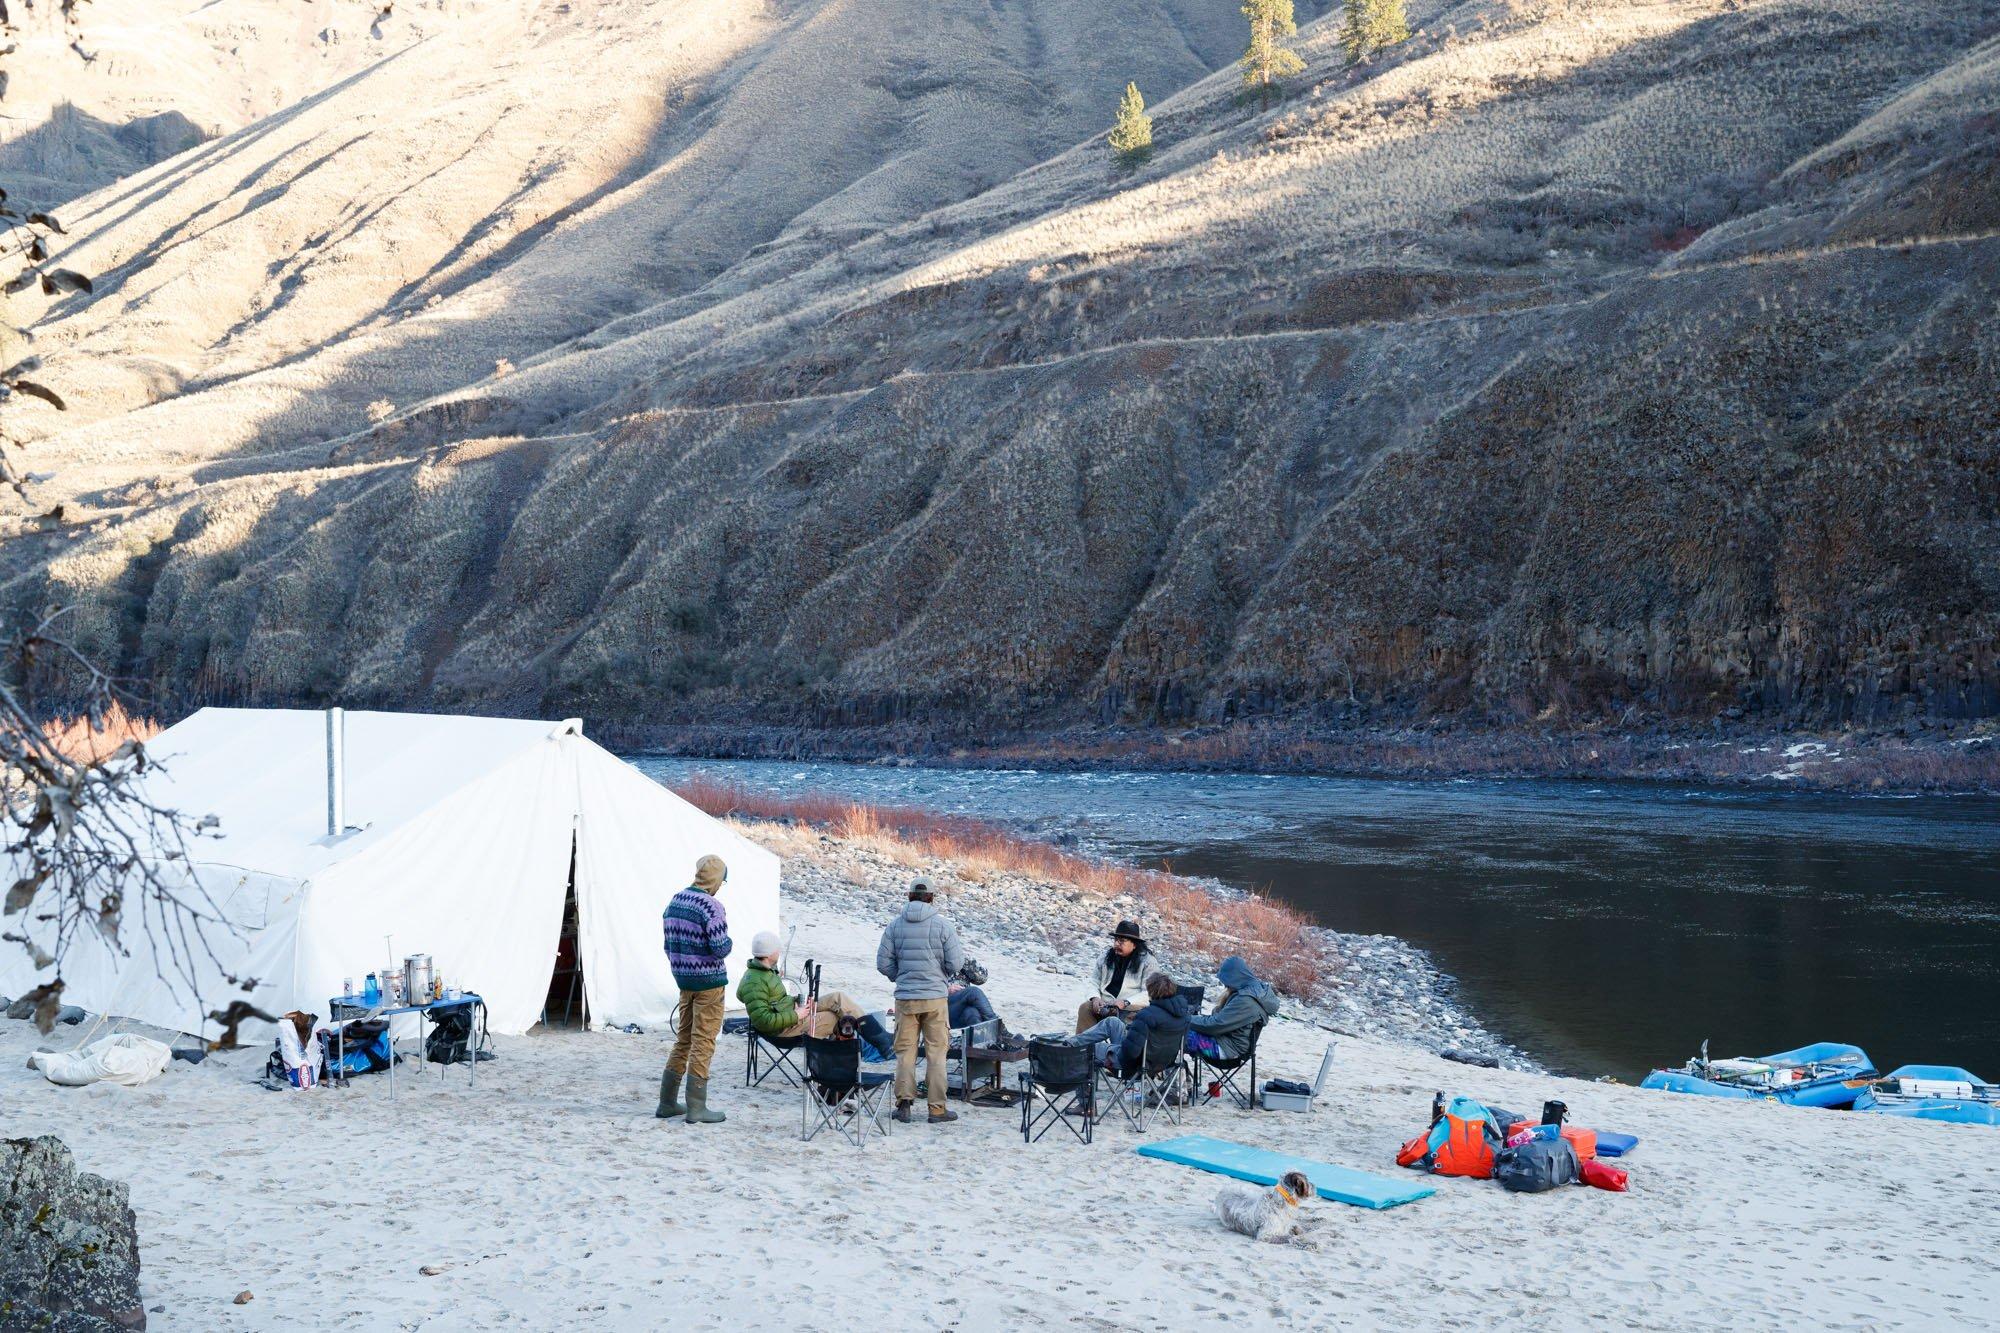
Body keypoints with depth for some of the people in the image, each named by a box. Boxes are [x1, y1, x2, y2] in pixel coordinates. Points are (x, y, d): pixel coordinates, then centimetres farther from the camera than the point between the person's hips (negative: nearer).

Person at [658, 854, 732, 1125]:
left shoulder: (674, 902, 7)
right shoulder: (711, 906, -18)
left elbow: (669, 945, 13)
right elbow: (720, 948, -21)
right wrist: (728, 942, 0)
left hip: (683, 979, 7)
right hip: (709, 981, -7)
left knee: (683, 1039, 16)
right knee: (703, 1042, -1)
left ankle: (667, 1102, 19)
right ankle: (696, 1108, 2)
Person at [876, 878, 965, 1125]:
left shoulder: (895, 926, 0)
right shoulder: (942, 925, -6)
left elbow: (883, 963, 1)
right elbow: (955, 963, -7)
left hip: (905, 998, 2)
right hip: (936, 996, -2)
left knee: (905, 1051, 10)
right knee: (936, 1053, 4)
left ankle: (904, 1102, 4)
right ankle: (937, 1108, 6)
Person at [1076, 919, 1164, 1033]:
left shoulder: (1147, 961, -2)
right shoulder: (1105, 957, 14)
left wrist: (1125, 1002, -23)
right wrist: (1095, 998, -7)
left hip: (1132, 1006, -5)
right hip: (1105, 1003, 5)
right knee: (1085, 1008, -23)